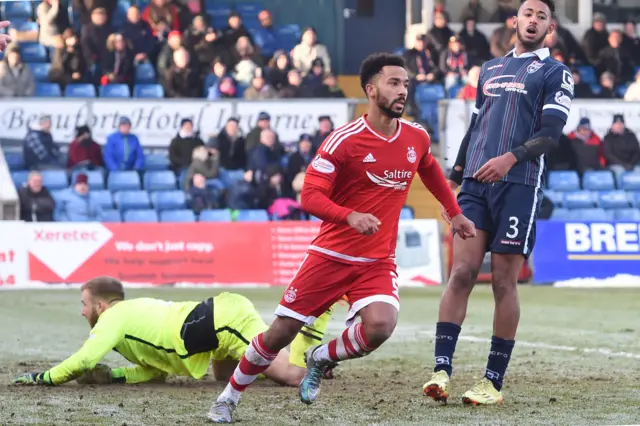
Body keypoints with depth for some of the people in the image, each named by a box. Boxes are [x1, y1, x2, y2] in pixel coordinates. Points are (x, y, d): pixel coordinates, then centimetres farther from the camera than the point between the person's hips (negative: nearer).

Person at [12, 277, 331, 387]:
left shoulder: (114, 318, -4)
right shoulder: (137, 310, 23)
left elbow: (83, 361, -15)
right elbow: (155, 371, 22)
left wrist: (41, 378, -1)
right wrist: (110, 376, 13)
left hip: (226, 321, -9)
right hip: (226, 309, 9)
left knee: (291, 375, -18)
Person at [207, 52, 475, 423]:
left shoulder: (417, 137, 2)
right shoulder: (344, 141, -14)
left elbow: (431, 171, 26)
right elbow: (310, 197, -17)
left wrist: (456, 214, 29)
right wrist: (351, 216, -33)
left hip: (378, 263, 3)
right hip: (332, 254, -3)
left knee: (380, 326, -25)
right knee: (281, 332, 0)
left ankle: (322, 359, 6)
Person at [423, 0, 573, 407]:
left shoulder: (556, 74, 5)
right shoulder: (490, 69, 21)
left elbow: (551, 133, -7)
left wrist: (511, 158, -22)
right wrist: (454, 179, 19)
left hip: (519, 186, -4)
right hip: (476, 185, 4)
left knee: (504, 283, -3)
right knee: (461, 273, -8)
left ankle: (494, 381, 2)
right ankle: (442, 369, -12)